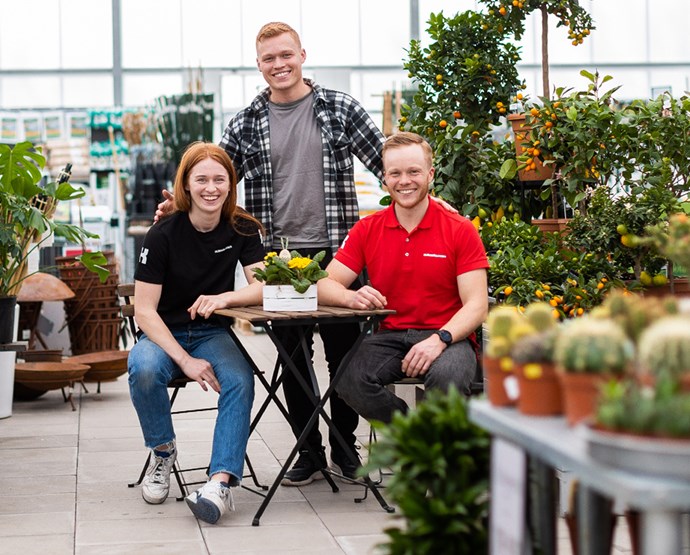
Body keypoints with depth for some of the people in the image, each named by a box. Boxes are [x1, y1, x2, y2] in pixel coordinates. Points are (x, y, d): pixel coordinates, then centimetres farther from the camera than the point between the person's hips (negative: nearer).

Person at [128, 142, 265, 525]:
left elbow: (264, 288, -10)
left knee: (240, 381, -31)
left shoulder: (242, 230, -2)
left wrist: (223, 298, -32)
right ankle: (163, 451, -9)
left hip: (213, 333, 2)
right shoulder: (163, 234, -12)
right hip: (164, 334, -2)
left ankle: (221, 482, -40)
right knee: (144, 369, -35)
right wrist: (185, 360, -25)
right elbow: (144, 310, -14)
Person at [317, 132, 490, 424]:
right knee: (349, 380, -28)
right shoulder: (367, 230, 7)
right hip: (389, 337, 3)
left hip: (448, 338, -2)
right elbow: (325, 285, 2)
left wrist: (439, 339, -26)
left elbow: (476, 304, -7)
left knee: (447, 376, -37)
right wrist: (352, 297, -23)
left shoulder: (460, 230, -1)